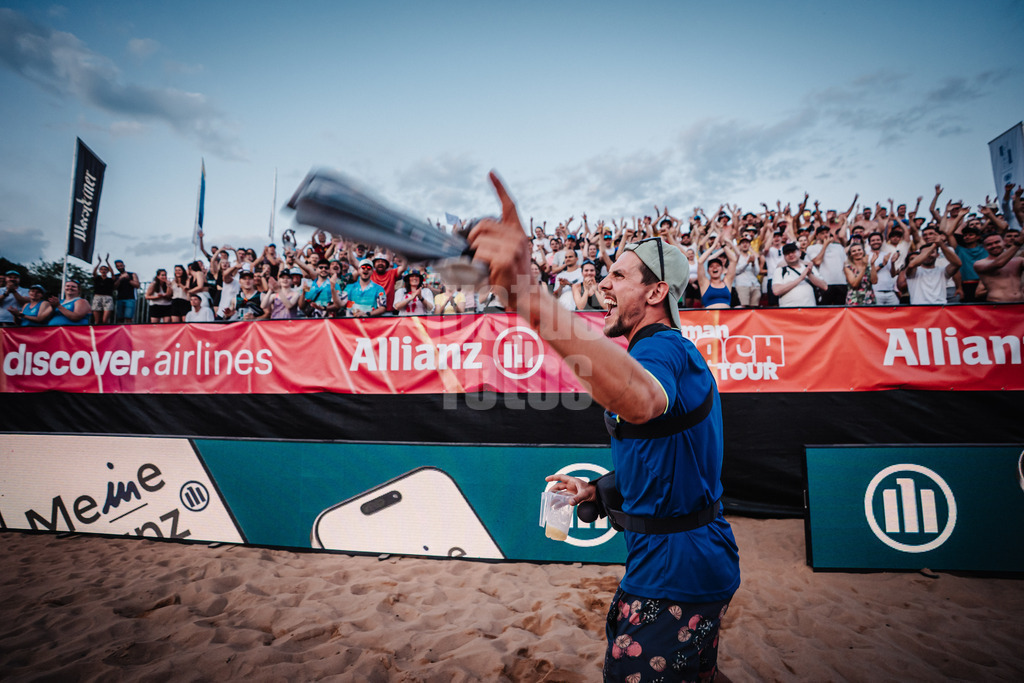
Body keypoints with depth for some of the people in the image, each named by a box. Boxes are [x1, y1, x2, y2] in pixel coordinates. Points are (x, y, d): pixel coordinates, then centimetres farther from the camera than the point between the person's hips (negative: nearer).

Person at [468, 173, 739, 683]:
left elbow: (640, 400, -52)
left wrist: (530, 297, -63)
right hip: (681, 560, 10)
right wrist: (596, 491, 11)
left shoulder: (664, 348, -23)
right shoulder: (673, 351, 13)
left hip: (675, 573, -10)